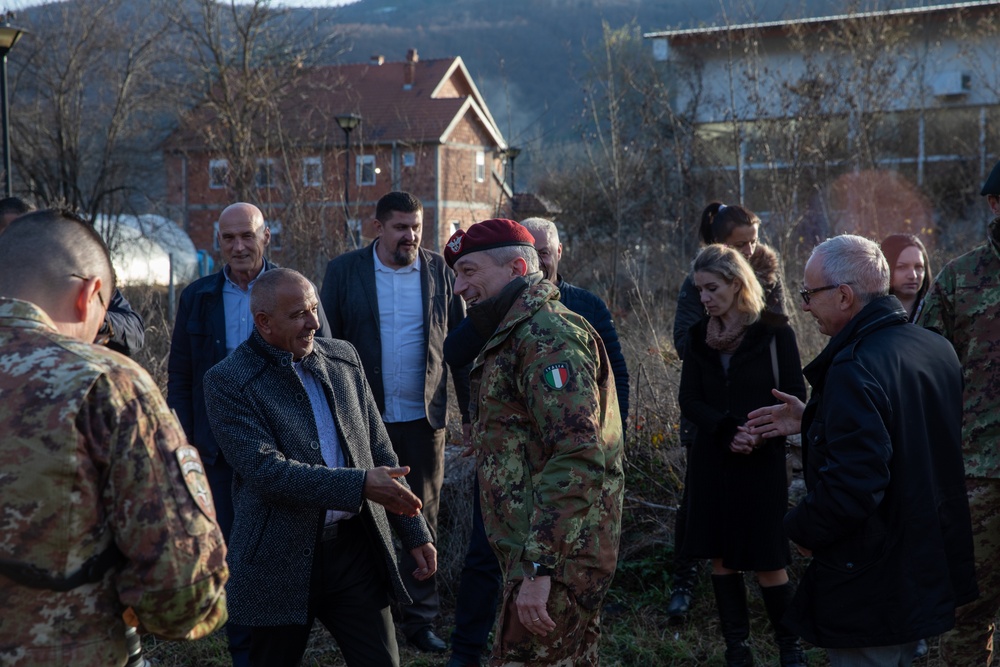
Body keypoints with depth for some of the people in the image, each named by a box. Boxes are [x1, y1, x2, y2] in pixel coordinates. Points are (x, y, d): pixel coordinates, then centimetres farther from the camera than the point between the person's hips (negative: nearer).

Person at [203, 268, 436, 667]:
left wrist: (415, 533, 9)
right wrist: (359, 485, -26)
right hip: (281, 559, -4)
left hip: (355, 547, 4)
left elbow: (379, 450, 12)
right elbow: (265, 469, -20)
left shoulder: (344, 358, 8)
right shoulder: (228, 381, -9)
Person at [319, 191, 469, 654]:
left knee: (422, 520, 7)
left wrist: (470, 411, 5)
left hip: (424, 418, 2)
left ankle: (419, 618, 16)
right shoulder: (344, 272, 0)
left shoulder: (440, 273, 4)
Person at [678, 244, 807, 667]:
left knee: (767, 561, -2)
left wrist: (760, 435, -22)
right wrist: (726, 430, -17)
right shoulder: (699, 336, 6)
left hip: (762, 461, -4)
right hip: (710, 459, 4)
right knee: (721, 556, 6)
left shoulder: (773, 331, -5)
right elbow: (689, 399, 1)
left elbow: (795, 395, -6)